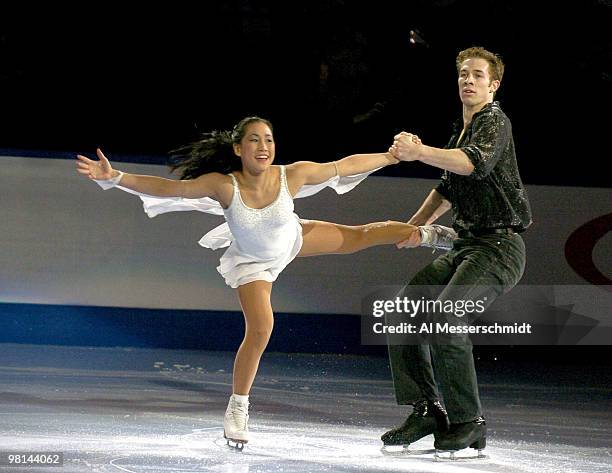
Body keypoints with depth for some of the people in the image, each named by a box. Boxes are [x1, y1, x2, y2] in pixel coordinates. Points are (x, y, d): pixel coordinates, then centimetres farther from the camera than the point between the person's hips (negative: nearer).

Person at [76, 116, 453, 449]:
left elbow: (346, 166, -20)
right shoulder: (222, 185, -38)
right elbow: (167, 188, -40)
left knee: (359, 236, 13)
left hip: (292, 240, 3)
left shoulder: (293, 175, -33)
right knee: (260, 330, -13)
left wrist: (396, 155, -14)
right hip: (252, 261, -3)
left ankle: (421, 233, 45)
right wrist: (114, 178, -50)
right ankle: (237, 410, 6)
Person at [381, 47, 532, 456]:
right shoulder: (462, 130, 20)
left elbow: (476, 163, -31)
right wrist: (416, 225, 25)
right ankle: (427, 409, 4)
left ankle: (469, 422, -16)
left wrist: (420, 152, -41)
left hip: (499, 247, -9)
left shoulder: (495, 122, -8)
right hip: (466, 245, 9)